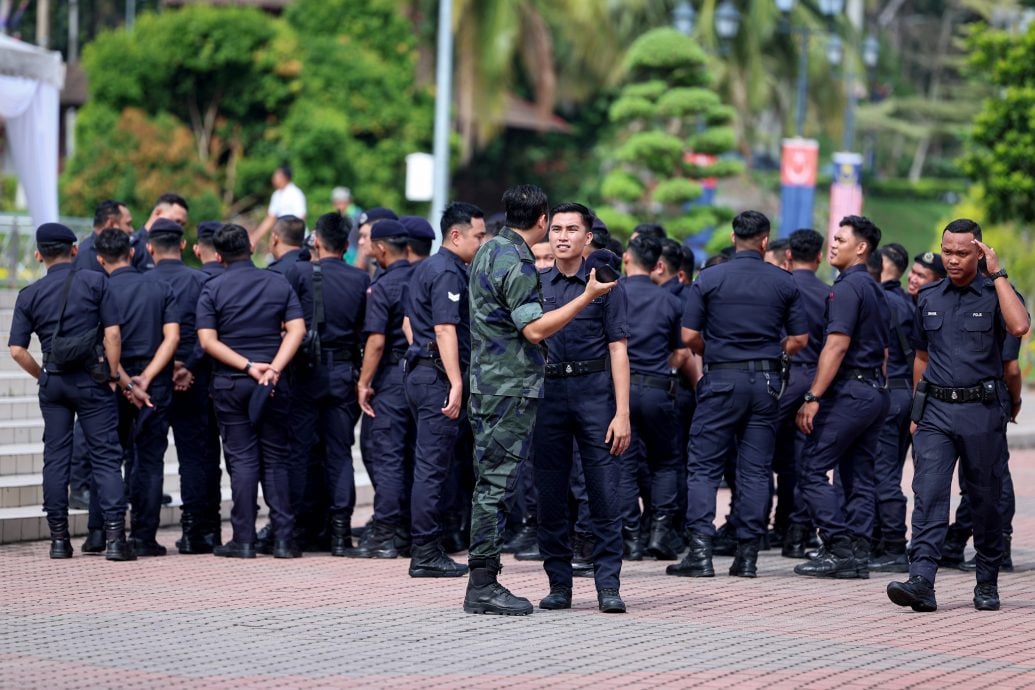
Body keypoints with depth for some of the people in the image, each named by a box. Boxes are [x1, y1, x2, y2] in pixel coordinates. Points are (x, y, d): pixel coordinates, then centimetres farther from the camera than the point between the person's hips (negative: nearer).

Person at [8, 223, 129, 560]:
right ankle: (114, 535, -10)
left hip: (53, 381, 2)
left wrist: (42, 376, 11)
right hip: (91, 379, -2)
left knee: (55, 458, 9)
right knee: (105, 457, -1)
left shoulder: (30, 295, 4)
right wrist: (113, 375, -1)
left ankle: (59, 538, 9)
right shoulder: (95, 282, -2)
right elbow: (112, 332, -8)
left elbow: (17, 349, -2)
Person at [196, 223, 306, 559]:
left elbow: (208, 340, -10)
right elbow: (296, 329, -5)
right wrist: (274, 368, -14)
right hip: (273, 383, 1)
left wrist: (247, 366, -12)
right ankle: (283, 539, 2)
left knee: (242, 460, 2)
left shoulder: (212, 289, -2)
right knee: (276, 459, 7)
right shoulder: (278, 283, 5)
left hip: (230, 382, -1)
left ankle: (244, 540, -1)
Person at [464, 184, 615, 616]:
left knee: (489, 483, 10)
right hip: (511, 388, -10)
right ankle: (482, 586, -9)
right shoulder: (516, 265, -16)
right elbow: (534, 329, -20)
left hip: (488, 382, 10)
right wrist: (586, 298, -17)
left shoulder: (489, 252, 15)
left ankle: (483, 583, 12)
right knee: (495, 485, -9)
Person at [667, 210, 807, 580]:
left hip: (722, 379, -2)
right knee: (756, 469, 6)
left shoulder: (709, 279, -3)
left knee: (704, 466, 1)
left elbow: (689, 336, -6)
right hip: (766, 380, 2)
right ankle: (748, 554, 5)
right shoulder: (784, 283, 3)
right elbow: (800, 339, 4)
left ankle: (700, 549, -11)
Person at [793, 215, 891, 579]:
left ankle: (839, 547, -14)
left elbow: (837, 345, -19)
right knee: (859, 477, 9)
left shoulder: (847, 287, -11)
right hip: (875, 392, 10)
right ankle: (858, 554, 6)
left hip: (848, 392, -10)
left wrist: (813, 397, -20)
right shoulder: (875, 290, 18)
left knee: (812, 469, -7)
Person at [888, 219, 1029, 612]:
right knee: (928, 495, -11)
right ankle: (921, 582, -20)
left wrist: (998, 274, -16)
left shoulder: (994, 294, 0)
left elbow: (1019, 326, -23)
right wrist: (916, 412, 17)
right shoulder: (928, 299, 12)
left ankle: (987, 583, 19)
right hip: (935, 410, 3)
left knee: (985, 499, 6)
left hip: (982, 409, -2)